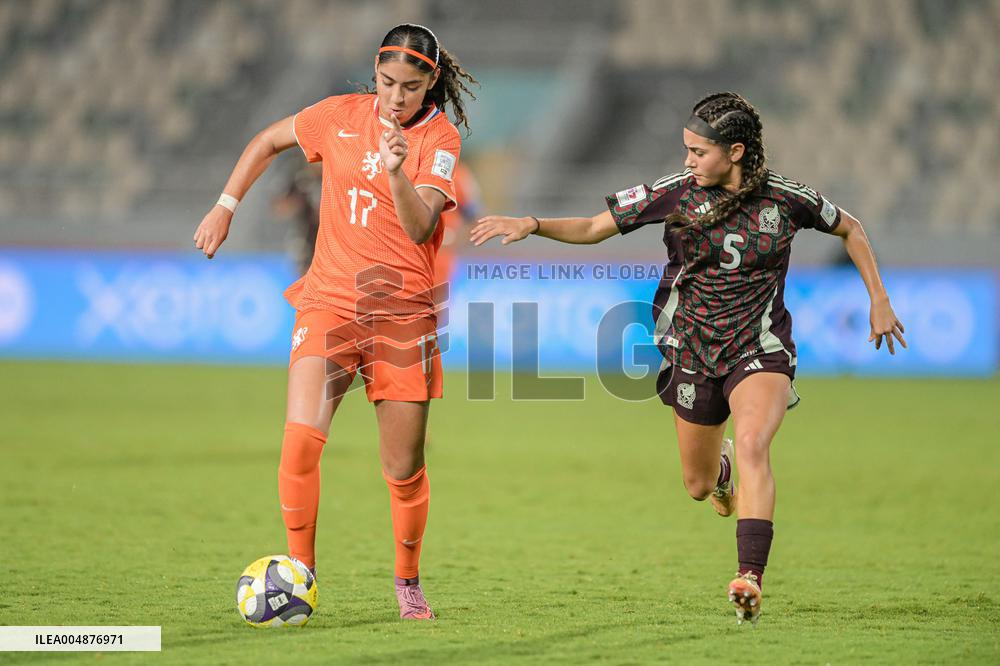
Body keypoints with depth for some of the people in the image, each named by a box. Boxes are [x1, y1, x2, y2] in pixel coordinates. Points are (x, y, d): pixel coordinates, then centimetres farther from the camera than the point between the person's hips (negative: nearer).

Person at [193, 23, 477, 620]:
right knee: (301, 437, -19)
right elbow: (268, 142, 20)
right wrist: (226, 207, 14)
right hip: (329, 300, 1)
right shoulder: (341, 115, 3)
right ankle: (299, 571, -4)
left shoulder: (440, 139, -4)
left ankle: (409, 579, 26)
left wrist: (397, 173, -34)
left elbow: (421, 227, -17)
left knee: (404, 468, 2)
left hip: (403, 312, -1)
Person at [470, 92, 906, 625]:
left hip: (760, 351, -3)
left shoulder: (786, 199, -9)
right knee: (697, 486, 13)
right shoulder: (675, 193, -8)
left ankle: (750, 580, -35)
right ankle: (722, 466, 53)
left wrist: (879, 300, 6)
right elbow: (594, 227, -1)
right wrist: (531, 225, -16)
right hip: (692, 353, 3)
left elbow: (849, 229, 10)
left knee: (752, 446, -30)